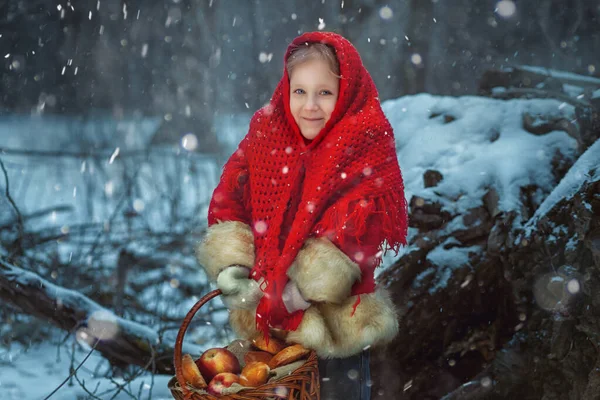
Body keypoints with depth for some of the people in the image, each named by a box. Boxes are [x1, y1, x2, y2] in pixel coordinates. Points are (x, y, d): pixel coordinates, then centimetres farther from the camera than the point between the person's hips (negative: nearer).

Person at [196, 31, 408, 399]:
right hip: (263, 323, 4)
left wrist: (295, 292, -24)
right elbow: (228, 201, 0)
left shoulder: (367, 151, -11)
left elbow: (354, 232, -19)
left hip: (335, 322, -4)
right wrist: (231, 266, -16)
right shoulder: (266, 134, 1)